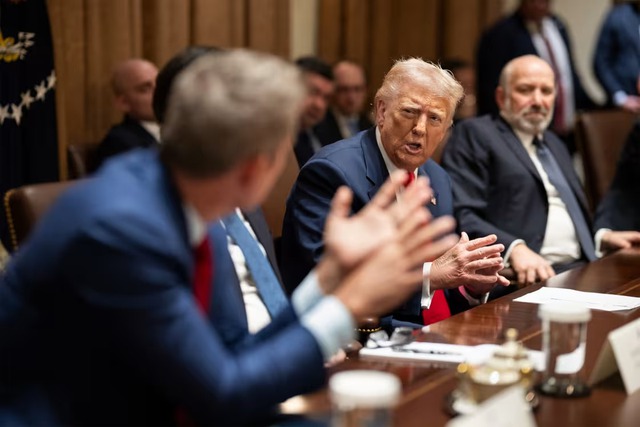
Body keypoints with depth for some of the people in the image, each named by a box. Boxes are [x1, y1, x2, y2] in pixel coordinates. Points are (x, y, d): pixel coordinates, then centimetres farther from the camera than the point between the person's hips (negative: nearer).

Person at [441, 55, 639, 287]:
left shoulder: (554, 144, 27)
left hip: (580, 268, 8)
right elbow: (461, 215, -12)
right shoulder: (474, 134, 1)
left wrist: (601, 235, 11)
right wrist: (514, 248, -27)